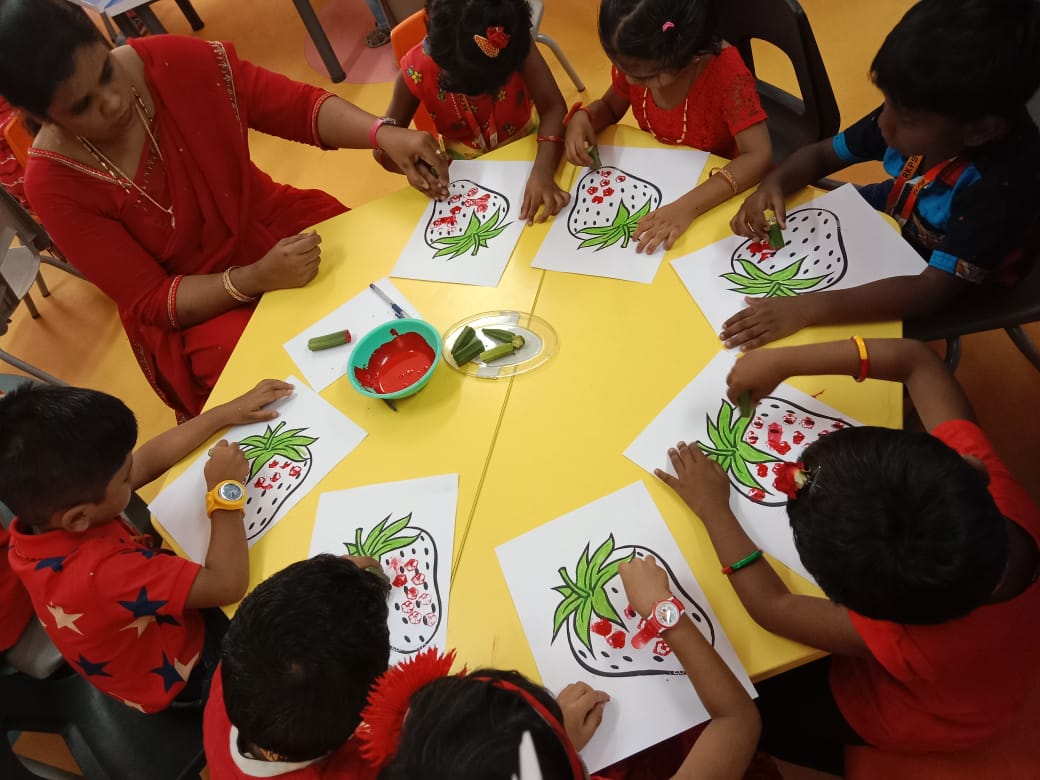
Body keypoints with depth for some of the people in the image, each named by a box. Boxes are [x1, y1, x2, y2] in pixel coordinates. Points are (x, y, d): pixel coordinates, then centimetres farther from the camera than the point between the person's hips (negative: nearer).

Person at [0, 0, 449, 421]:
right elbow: (150, 303, -17)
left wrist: (384, 135, -29)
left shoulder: (174, 61, -14)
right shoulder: (53, 184, -17)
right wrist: (257, 278, -33)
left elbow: (300, 106, -10)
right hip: (192, 311, -3)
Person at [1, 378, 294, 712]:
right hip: (186, 667, -7)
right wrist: (226, 488, -29)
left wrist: (227, 412, -7)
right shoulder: (100, 572, -45)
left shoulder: (40, 514, -20)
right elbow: (227, 583, -40)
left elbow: (151, 459, -9)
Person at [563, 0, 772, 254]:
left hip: (713, 192, -3)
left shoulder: (725, 69, -29)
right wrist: (582, 118, -19)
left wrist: (687, 206, -47)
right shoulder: (633, 61, -15)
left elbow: (760, 157, -34)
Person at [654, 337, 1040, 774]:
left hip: (900, 716, -5)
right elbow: (915, 359, -26)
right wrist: (782, 361, -33)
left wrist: (713, 508, -21)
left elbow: (771, 607, -30)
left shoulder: (908, 640, -47)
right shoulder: (993, 486, -38)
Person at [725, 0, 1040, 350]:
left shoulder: (1007, 183, -39)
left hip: (946, 284, -5)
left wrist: (809, 307, -57)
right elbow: (821, 154, -9)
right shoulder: (913, 115, -23)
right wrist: (772, 185, -32)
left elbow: (932, 289, -46)